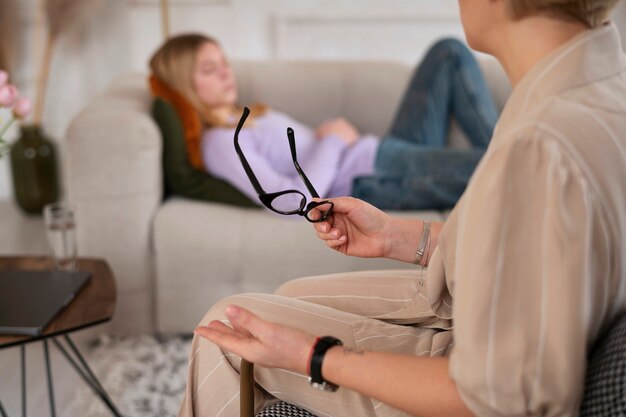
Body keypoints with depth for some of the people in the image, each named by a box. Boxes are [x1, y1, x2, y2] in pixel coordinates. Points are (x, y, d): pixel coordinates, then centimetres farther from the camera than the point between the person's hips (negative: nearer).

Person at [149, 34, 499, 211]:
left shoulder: (246, 119, 21)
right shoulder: (220, 143, -11)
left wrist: (335, 134, 0)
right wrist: (333, 140, -13)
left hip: (378, 154, 11)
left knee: (449, 53, 8)